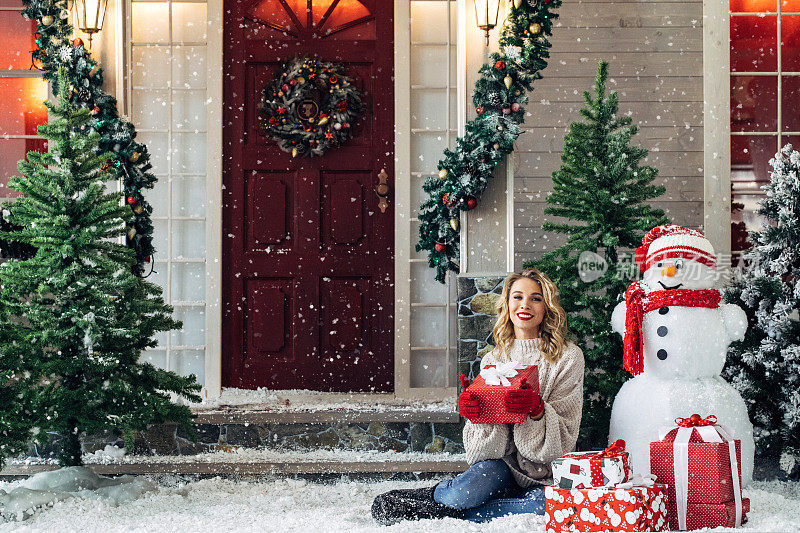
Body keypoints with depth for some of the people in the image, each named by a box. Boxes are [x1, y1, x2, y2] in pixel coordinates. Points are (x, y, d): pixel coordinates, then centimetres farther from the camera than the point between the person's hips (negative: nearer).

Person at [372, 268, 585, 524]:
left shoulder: (568, 357, 1)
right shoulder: (492, 360, 9)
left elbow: (564, 436, -7)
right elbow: (489, 446, 1)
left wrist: (537, 409, -27)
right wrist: (475, 412, -21)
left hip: (545, 476, -1)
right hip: (502, 468, 1)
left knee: (545, 504, -36)